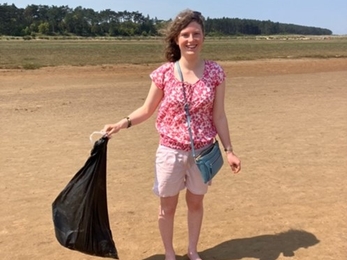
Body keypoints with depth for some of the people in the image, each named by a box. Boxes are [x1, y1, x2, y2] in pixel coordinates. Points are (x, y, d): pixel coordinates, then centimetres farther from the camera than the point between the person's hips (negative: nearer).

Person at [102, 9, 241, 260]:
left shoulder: (215, 72, -7)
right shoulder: (164, 73, -9)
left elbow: (218, 116, -1)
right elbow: (147, 110, 0)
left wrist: (229, 150, -1)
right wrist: (122, 123, -14)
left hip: (203, 151, 1)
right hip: (171, 151, -1)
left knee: (195, 202, 18)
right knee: (168, 205, 14)